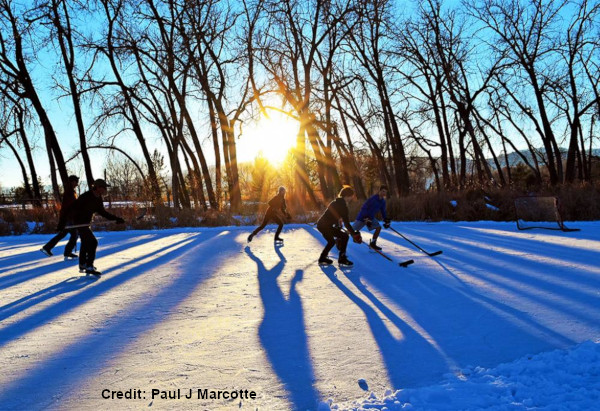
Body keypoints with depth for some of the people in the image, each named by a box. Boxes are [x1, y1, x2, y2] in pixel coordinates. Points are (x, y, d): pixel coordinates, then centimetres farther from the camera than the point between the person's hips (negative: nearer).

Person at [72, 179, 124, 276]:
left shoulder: (98, 198, 2)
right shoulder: (85, 197, -24)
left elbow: (102, 212, 10)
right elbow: (74, 208, -23)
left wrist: (116, 218, 4)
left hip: (86, 223, 10)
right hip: (80, 223, -10)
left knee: (85, 243, 20)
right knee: (93, 242, -17)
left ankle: (82, 265, 36)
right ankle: (89, 267, -13)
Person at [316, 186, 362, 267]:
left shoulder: (337, 202, 15)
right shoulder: (342, 205, -15)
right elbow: (346, 223, -18)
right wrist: (354, 234, -15)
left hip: (321, 224, 10)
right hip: (325, 226, -10)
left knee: (332, 241, 22)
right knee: (344, 236, -5)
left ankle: (322, 259, 30)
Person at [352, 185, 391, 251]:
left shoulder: (383, 201, -1)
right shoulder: (373, 198, -24)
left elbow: (383, 211, 12)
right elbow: (363, 208, -24)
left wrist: (386, 221, 2)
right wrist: (366, 219, -29)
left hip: (371, 217, 7)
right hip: (363, 216, -7)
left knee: (378, 227, -8)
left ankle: (372, 244, 4)